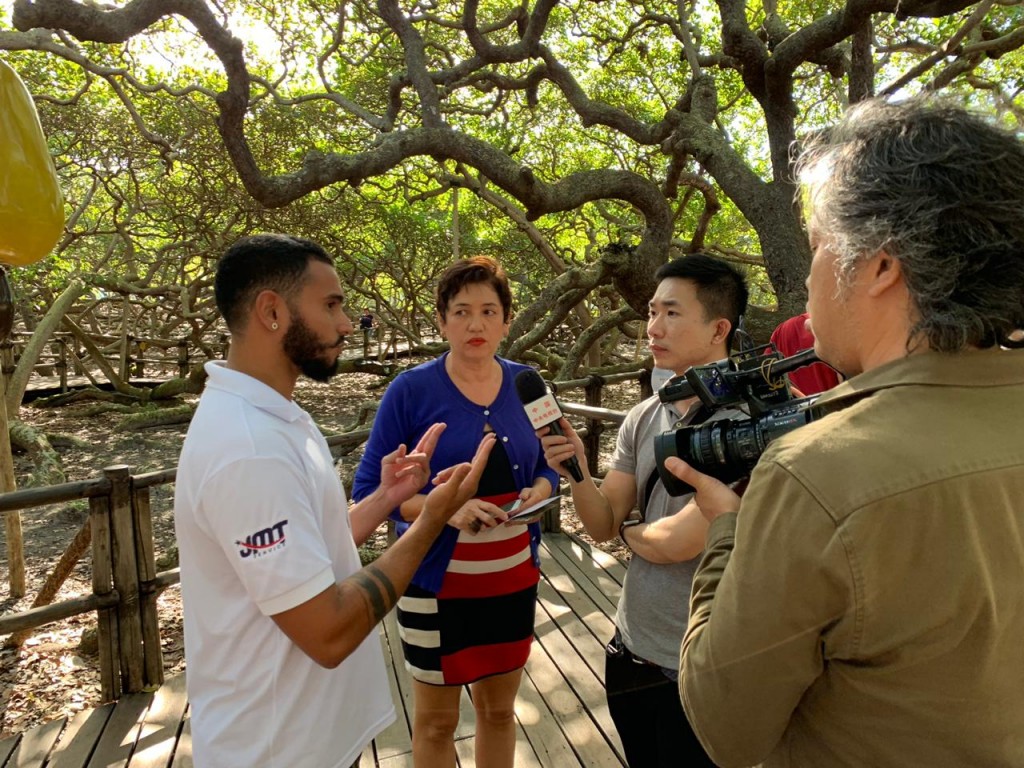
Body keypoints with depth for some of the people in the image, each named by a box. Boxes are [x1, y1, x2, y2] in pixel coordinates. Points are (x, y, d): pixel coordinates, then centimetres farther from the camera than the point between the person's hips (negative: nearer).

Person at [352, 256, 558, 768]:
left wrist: (539, 490, -12)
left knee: (499, 709, 22)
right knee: (436, 720, 16)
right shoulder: (410, 391, -13)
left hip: (514, 576, 4)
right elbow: (369, 488, -11)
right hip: (438, 581, -3)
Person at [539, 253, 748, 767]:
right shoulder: (641, 419, -1)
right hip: (629, 648, 6)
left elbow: (676, 543, -24)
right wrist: (576, 470, -18)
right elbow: (603, 526, 0)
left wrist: (629, 530, -4)